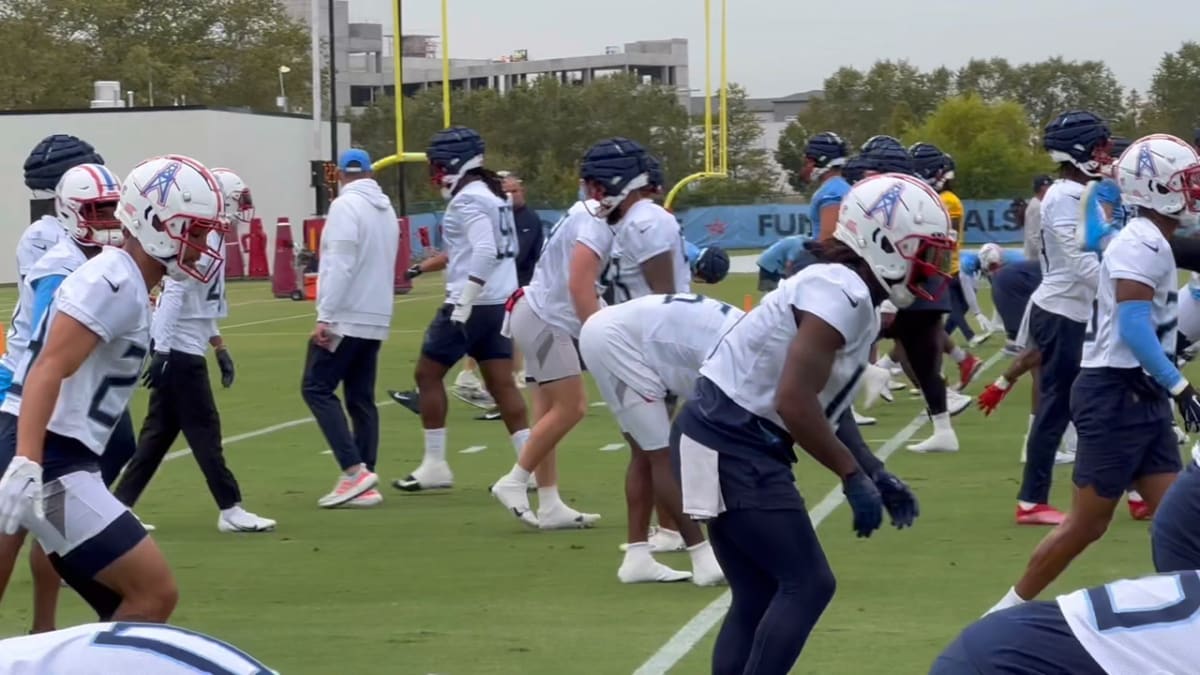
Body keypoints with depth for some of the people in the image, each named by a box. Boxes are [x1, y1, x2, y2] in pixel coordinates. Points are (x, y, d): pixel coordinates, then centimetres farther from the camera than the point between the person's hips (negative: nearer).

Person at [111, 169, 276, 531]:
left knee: (160, 430, 11)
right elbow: (174, 294, -23)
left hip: (179, 348, 10)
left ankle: (119, 506, 14)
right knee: (204, 429, -3)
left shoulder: (208, 238, 15)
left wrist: (220, 348, 23)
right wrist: (161, 350, -27)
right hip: (179, 349, -10)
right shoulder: (202, 239, -16)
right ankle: (230, 510, 3)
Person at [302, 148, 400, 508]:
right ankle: (364, 485, 6)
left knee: (316, 388, -4)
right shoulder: (386, 210, 13)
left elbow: (340, 266, -18)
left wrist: (325, 316, -18)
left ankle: (354, 469, -14)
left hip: (345, 318, -8)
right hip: (376, 320, 8)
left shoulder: (346, 206, -11)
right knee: (361, 398, 9)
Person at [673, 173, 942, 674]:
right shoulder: (843, 293, -18)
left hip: (731, 443, 10)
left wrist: (875, 476, 14)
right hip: (732, 445, -10)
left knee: (758, 596, 12)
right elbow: (795, 402, -25)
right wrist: (854, 478, -16)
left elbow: (824, 407, 18)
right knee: (807, 584, -7)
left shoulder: (849, 294, 12)